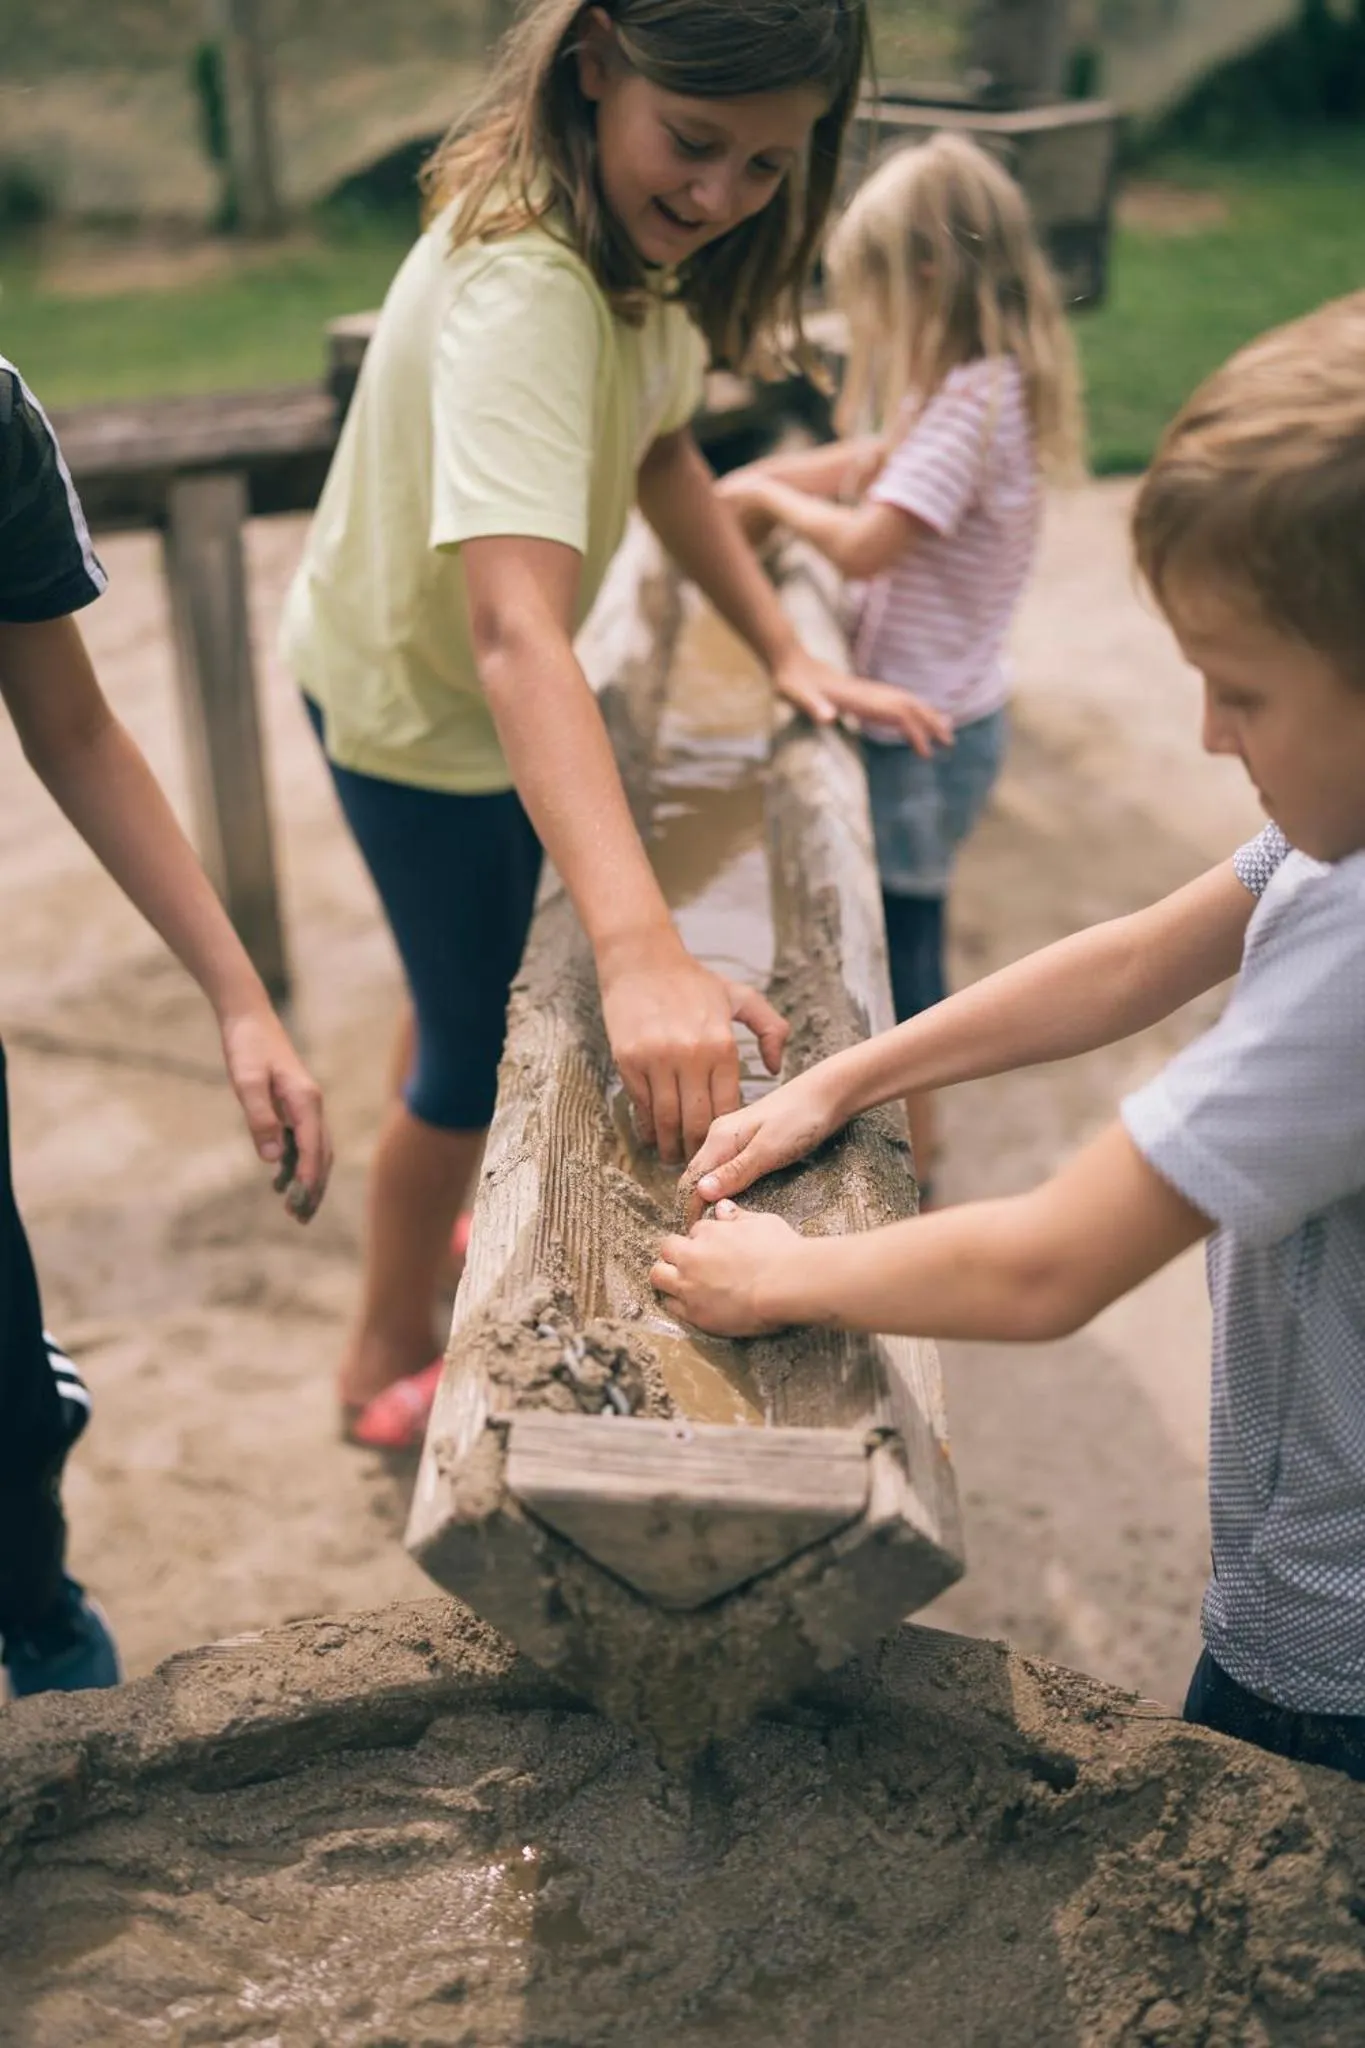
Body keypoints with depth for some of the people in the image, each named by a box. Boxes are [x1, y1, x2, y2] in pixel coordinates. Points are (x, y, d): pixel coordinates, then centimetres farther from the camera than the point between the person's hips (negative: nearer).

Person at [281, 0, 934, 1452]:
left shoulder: (634, 236, -9)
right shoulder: (522, 287, -39)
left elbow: (660, 452, 5)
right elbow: (514, 630, -51)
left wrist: (789, 659, -5)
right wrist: (642, 953, -62)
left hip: (455, 676, 9)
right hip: (410, 698, -9)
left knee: (475, 974, 27)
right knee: (475, 1038, 7)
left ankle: (438, 1213, 54)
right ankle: (389, 1364, 31)